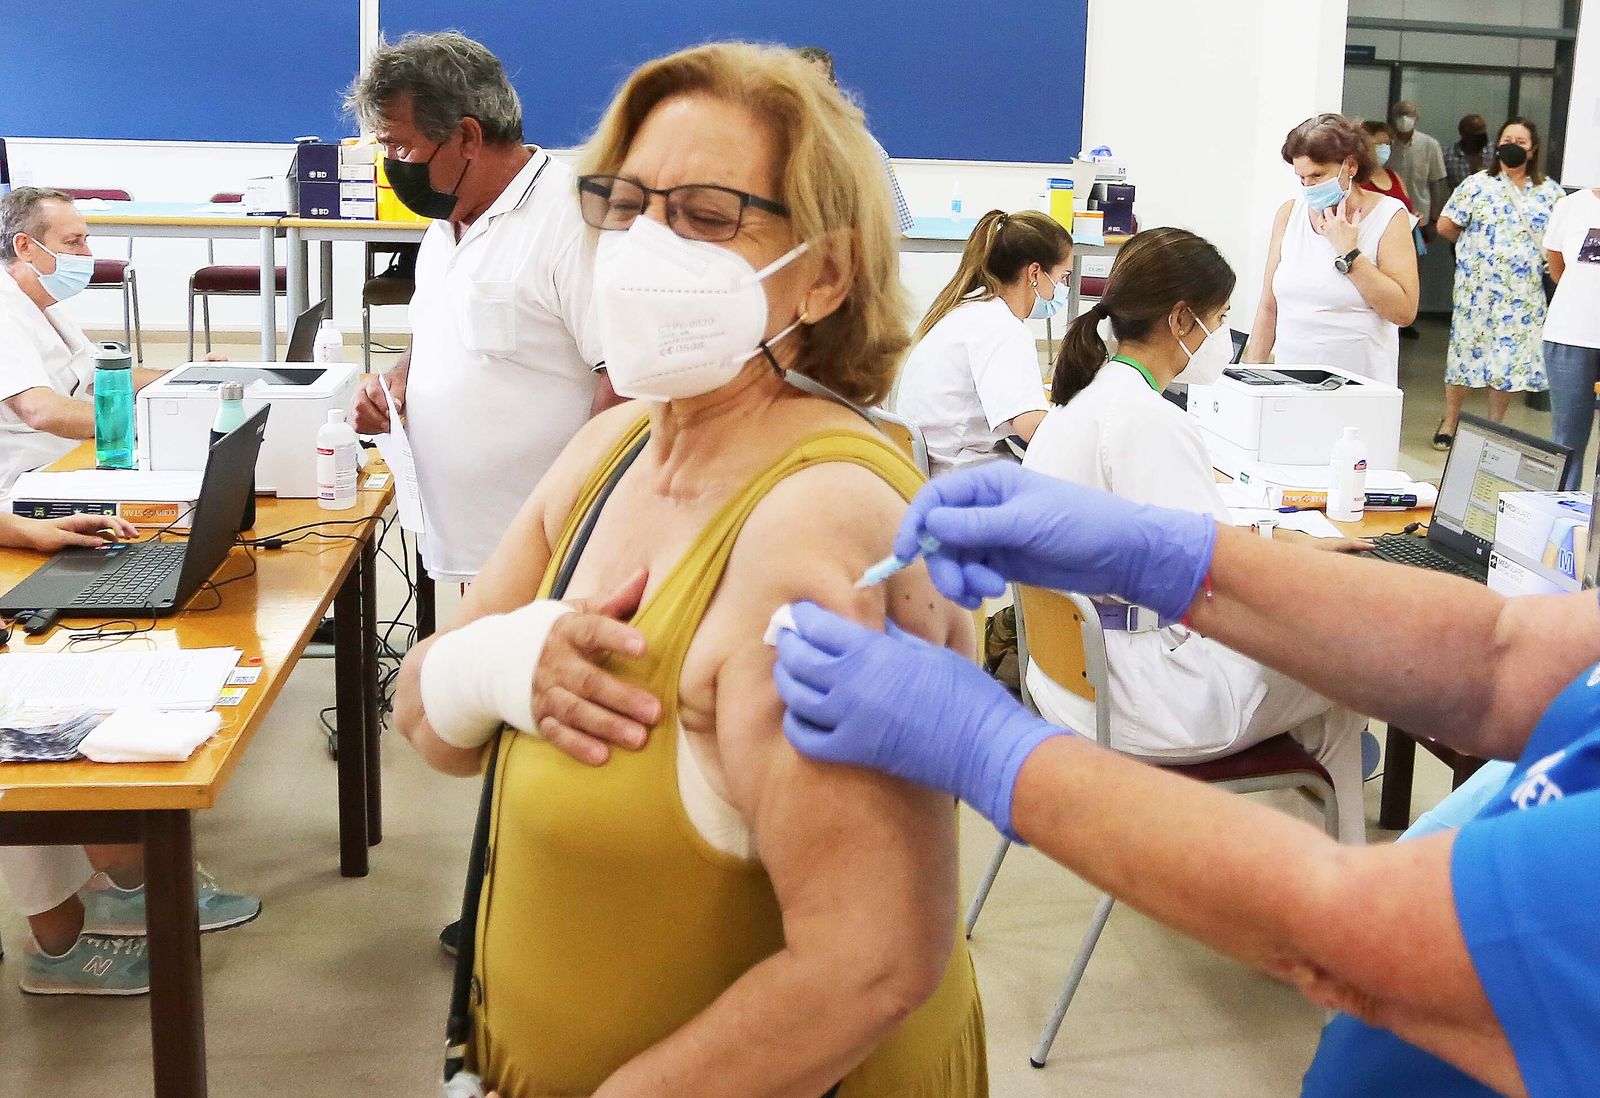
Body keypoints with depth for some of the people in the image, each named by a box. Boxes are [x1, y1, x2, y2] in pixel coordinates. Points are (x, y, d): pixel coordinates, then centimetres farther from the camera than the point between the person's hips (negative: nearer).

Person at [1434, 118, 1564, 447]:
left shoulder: (1550, 192, 8)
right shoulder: (1477, 185, 1)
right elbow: (1445, 225, -1)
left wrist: (1551, 261, -1)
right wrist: (1473, 244, 6)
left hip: (1524, 292, 2)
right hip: (1477, 287, -2)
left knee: (1511, 356, 4)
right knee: (1467, 348, 2)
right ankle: (1449, 424, 12)